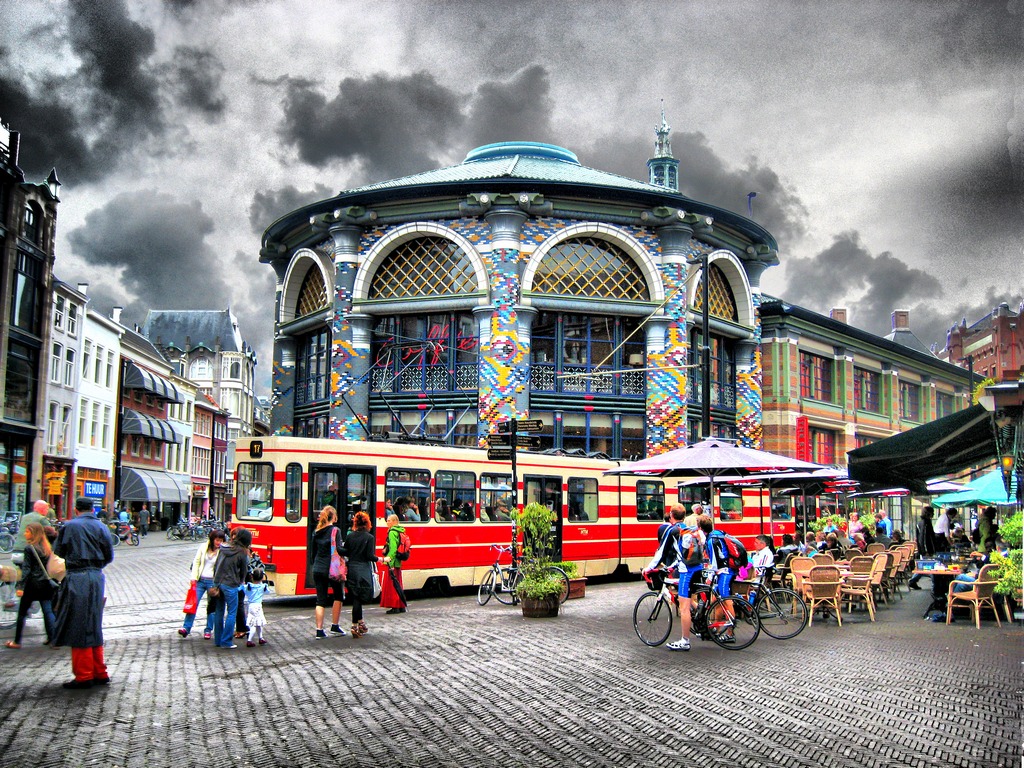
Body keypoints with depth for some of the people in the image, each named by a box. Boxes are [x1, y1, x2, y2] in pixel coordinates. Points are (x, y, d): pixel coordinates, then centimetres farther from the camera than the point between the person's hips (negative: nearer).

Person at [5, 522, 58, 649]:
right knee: (48, 612, 5)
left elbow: (26, 569, -13)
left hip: (32, 583, -5)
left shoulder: (29, 548, -9)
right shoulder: (46, 547, 9)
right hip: (45, 584, 5)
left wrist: (21, 586, -13)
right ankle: (53, 638, 1)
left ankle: (17, 641, 13)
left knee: (22, 612, 7)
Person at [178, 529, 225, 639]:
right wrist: (194, 578, -1)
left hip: (213, 581, -2)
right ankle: (186, 628, 3)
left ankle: (208, 630, 15)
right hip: (200, 580, 2)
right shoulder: (203, 547, 0)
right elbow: (196, 562, 6)